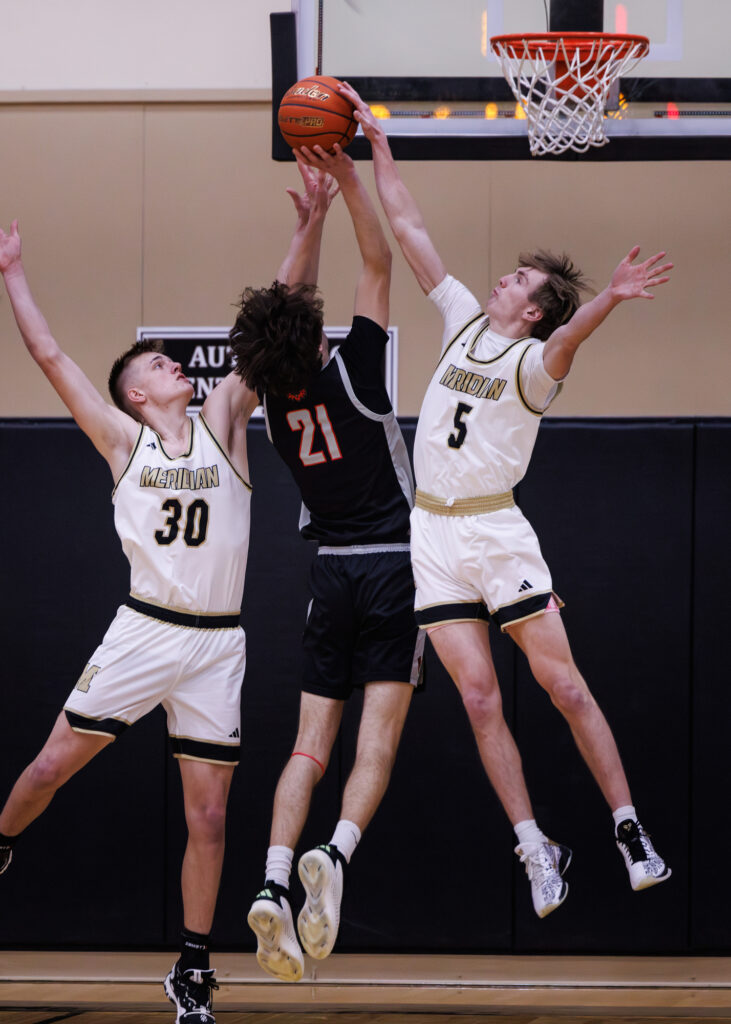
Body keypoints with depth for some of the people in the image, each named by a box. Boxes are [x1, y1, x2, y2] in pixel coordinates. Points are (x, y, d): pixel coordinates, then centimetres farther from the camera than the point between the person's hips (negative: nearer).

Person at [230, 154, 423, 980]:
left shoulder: (273, 398, -1)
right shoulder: (349, 376, -13)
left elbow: (287, 303, 15)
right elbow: (377, 262, -7)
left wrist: (310, 223, 17)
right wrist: (347, 176, -8)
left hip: (332, 572, 4)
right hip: (393, 565, -4)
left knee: (309, 745, 2)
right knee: (377, 741, -7)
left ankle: (272, 882, -15)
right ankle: (336, 852, -30)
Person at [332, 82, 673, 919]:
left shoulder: (534, 362, -8)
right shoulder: (465, 322, 9)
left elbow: (565, 341, -33)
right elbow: (409, 232, 12)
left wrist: (608, 299, -54)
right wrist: (376, 140, 9)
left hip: (498, 534, -5)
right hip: (434, 536, 5)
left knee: (563, 684, -6)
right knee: (480, 699, -1)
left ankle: (630, 829, 0)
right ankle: (536, 850, 1)